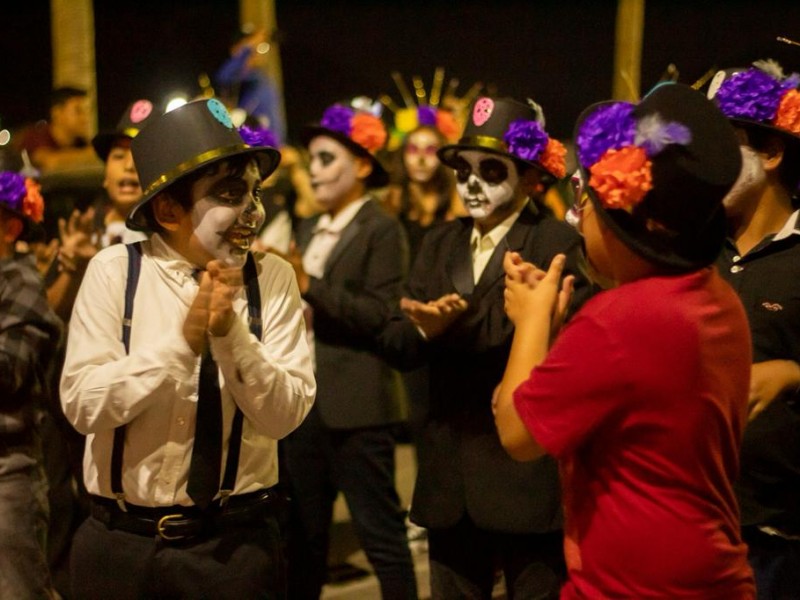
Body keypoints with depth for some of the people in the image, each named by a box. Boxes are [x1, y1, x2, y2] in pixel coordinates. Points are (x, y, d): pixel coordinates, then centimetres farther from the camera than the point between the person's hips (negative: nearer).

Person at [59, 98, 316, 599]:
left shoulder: (274, 279, -4)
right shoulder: (114, 271, -5)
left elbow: (284, 415, -10)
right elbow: (82, 405, -12)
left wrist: (231, 333, -24)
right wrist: (182, 338, -23)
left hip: (238, 542, 0)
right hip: (122, 543, 0)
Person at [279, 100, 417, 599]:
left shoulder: (382, 229, -5)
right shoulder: (310, 229, 17)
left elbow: (379, 314, -16)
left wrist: (309, 285, -20)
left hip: (355, 404, -7)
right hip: (306, 398, 7)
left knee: (380, 531, -1)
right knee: (303, 532, 14)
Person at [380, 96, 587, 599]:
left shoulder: (560, 245, -6)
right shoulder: (440, 244, 12)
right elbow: (397, 343, 3)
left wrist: (461, 324, -26)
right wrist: (426, 330, -18)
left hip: (528, 471, -6)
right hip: (449, 472, 6)